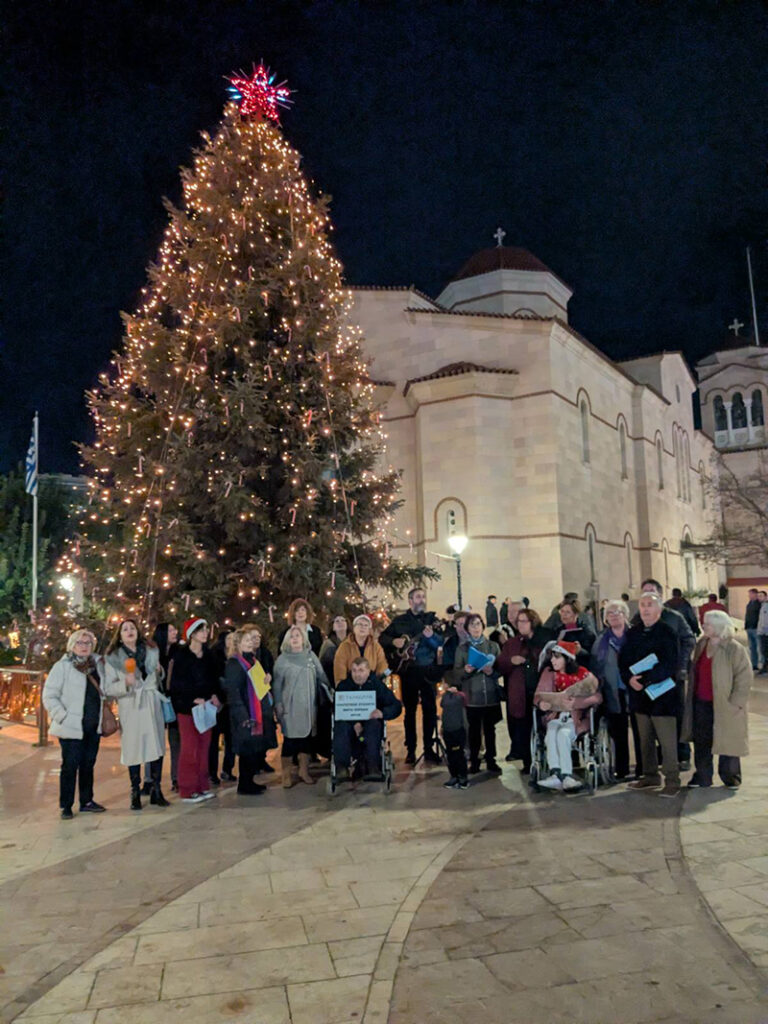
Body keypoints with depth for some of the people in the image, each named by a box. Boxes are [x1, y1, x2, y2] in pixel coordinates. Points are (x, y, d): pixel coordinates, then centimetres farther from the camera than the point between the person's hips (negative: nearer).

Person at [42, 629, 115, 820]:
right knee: (70, 765, -1)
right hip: (72, 727, -5)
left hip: (93, 726, 5)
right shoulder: (62, 666, -6)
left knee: (88, 764, 13)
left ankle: (86, 801, 24)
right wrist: (63, 716, -15)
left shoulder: (98, 664, 10)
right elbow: (49, 696, -9)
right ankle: (66, 806, 11)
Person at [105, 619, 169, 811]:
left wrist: (159, 672, 1)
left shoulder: (151, 651, 11)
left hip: (152, 704, 3)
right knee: (134, 749, 0)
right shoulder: (114, 657, 1)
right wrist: (125, 683, -20)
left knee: (157, 746, 3)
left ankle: (156, 790, 13)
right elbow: (108, 688, -3)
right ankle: (135, 793, 13)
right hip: (130, 707, -3)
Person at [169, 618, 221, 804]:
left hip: (205, 705, 6)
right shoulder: (181, 655, -7)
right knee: (190, 748, -3)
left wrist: (213, 695, -1)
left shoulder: (208, 655, 11)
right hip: (187, 707, -5)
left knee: (204, 746, 6)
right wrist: (194, 700, -15)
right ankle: (187, 791, 6)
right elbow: (177, 684, -10)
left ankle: (202, 786, 16)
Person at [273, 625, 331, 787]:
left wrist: (330, 695, 7)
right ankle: (287, 774, 8)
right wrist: (278, 704, -6)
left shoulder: (311, 656, 8)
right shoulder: (282, 659, 1)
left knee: (307, 736, 7)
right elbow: (277, 683, 1)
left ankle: (304, 771, 21)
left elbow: (322, 677, 10)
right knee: (290, 737, -3)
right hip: (290, 706, -3)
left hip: (309, 705, 3)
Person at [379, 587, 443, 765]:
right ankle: (410, 750, 15)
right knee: (410, 710, 7)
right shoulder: (399, 620, 7)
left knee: (430, 709, 2)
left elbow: (442, 644, -4)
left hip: (428, 670, 0)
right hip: (408, 670, 0)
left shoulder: (431, 619, 5)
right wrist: (394, 641, -8)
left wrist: (431, 636, -24)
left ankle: (429, 749, 13)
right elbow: (382, 637, 11)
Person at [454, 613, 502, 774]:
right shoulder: (462, 648, 6)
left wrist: (491, 671, -15)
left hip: (490, 694, 1)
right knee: (474, 729, 3)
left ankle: (491, 760, 16)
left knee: (490, 728, 5)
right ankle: (474, 761, 14)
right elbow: (456, 672, 2)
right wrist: (465, 670, -18)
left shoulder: (493, 646, 7)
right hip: (472, 694, 0)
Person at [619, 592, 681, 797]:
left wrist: (646, 679, -21)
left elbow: (670, 663, -16)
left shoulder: (667, 632, -8)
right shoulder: (633, 633, 10)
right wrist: (630, 679, -10)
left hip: (662, 693, -6)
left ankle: (672, 780, 8)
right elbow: (623, 661, 9)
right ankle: (651, 776, 26)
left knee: (667, 740, -2)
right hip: (639, 694, 6)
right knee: (645, 739, 14)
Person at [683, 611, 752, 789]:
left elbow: (744, 677, -13)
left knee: (727, 742, 7)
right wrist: (692, 696, 14)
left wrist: (735, 702, -15)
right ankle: (702, 777, 22)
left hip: (724, 706, -6)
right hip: (701, 703, 6)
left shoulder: (734, 649, -13)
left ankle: (730, 777, 25)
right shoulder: (701, 645, 8)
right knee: (701, 741, 10)